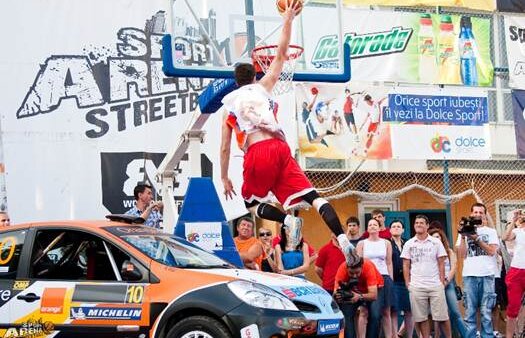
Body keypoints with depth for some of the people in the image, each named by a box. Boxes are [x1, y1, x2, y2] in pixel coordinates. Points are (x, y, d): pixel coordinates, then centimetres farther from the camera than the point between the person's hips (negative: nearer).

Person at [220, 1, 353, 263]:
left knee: (252, 204, 18)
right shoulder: (262, 87, 21)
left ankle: (288, 220, -12)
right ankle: (343, 239, -22)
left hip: (256, 154, -1)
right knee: (312, 196, -3)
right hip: (279, 148, 1)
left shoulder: (229, 104, 21)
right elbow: (281, 55, 24)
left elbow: (225, 148, 20)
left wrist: (224, 178, 28)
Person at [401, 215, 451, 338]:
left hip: (435, 285, -1)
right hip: (416, 286, 1)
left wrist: (442, 281, -3)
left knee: (442, 316, 0)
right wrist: (407, 283, 0)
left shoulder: (436, 242, 5)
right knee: (421, 317, 2)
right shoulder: (409, 244, 7)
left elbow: (441, 264, 5)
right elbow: (406, 266, 7)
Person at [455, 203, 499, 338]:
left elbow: (492, 251, -3)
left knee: (486, 312, -3)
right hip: (470, 276, 1)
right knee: (470, 312, -1)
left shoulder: (491, 232, 12)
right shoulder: (464, 231, 14)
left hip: (487, 275, -1)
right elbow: (461, 255, 6)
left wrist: (476, 239, -9)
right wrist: (463, 237, -3)